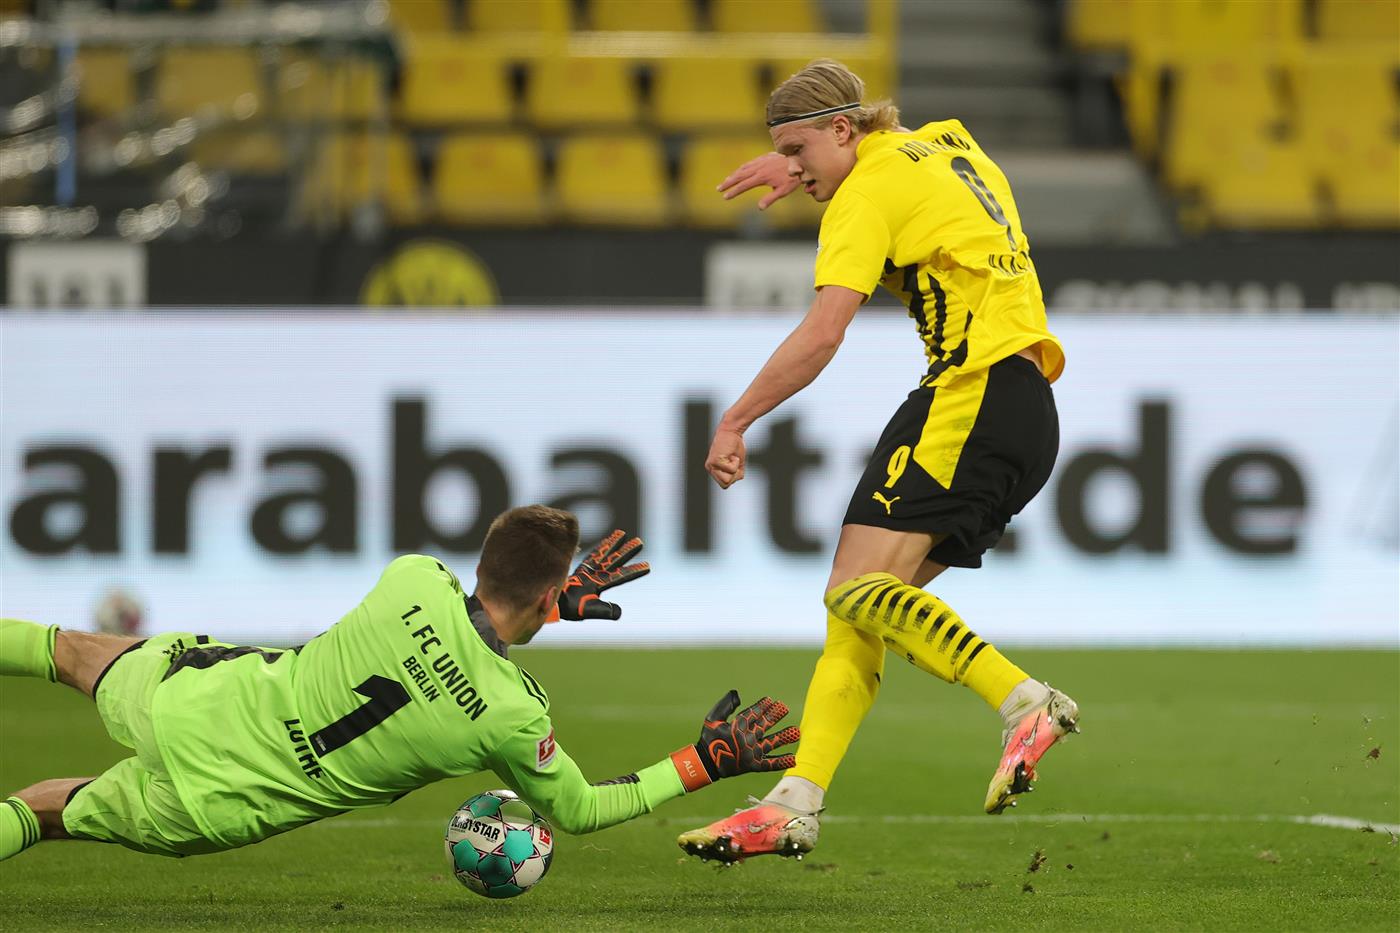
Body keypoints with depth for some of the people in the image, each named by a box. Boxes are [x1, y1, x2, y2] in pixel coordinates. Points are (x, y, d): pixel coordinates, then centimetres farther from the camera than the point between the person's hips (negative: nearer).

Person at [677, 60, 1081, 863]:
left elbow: (823, 332, -16)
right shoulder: (948, 144, 20)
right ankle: (796, 805, -5)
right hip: (1026, 412, 10)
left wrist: (735, 422, -11)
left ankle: (1027, 705, -26)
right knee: (857, 603, 3)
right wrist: (802, 168, 43)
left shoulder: (870, 192, -6)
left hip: (973, 393, -10)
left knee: (862, 586, -21)